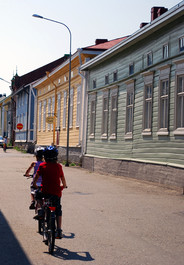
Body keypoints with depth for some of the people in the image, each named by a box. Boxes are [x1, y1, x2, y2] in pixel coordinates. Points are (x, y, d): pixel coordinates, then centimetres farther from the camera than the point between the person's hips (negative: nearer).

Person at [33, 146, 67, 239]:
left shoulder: (42, 165, -2)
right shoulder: (58, 166, 3)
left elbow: (36, 177, -3)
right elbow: (63, 178, 13)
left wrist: (34, 185, 16)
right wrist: (64, 186, 32)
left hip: (45, 191, -1)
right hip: (56, 193, 1)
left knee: (37, 195, 32)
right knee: (58, 211, 10)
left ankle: (40, 211, 17)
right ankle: (59, 231, 2)